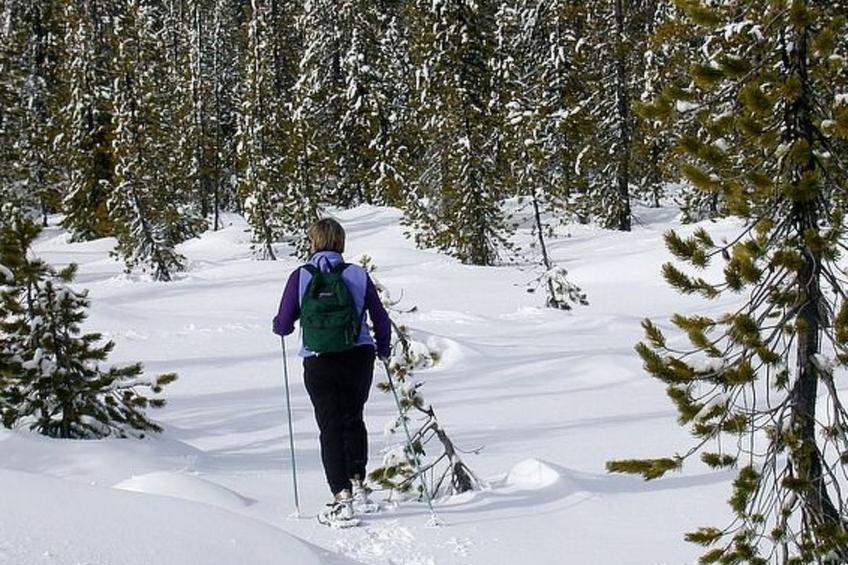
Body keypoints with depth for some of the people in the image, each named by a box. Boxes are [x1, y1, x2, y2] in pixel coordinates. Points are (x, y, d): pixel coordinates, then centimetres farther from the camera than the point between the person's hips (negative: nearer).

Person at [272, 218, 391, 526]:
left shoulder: (300, 276, -5)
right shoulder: (358, 275, -1)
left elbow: (284, 325, -4)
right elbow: (381, 321, 4)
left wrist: (277, 324, 20)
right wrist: (382, 349, 22)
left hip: (319, 362, -2)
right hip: (359, 358, 2)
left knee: (331, 427, 5)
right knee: (354, 419, 22)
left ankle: (341, 496, -3)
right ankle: (357, 483, 17)